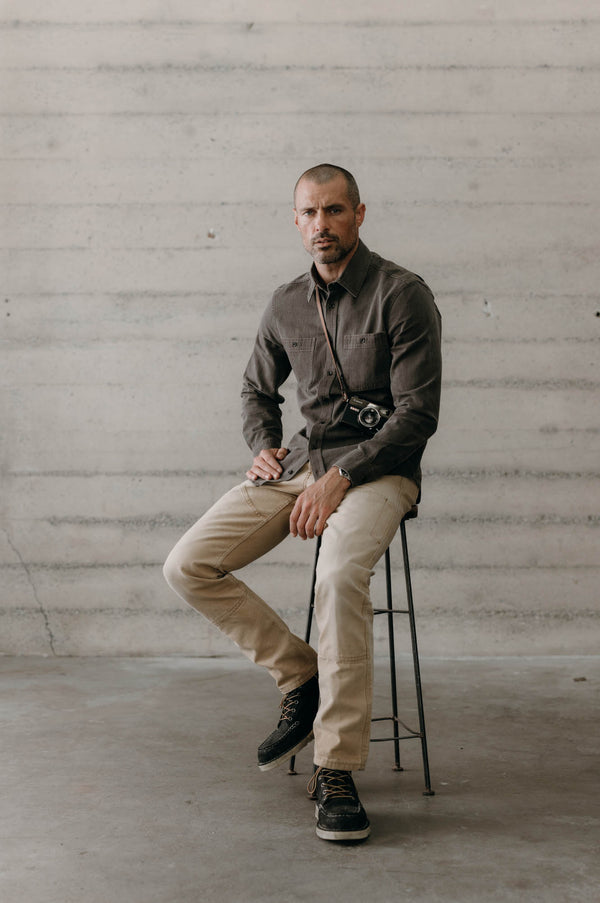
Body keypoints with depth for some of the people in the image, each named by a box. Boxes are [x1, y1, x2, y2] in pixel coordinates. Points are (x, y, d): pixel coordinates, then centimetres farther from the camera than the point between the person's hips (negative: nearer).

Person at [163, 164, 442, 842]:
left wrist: (340, 477, -19)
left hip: (376, 466, -6)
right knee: (187, 566, -11)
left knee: (341, 576, -36)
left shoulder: (402, 294, -5)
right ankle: (301, 679, 2)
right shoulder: (287, 305, 12)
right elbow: (256, 390, 27)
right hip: (299, 462, 6)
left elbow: (417, 413, -10)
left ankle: (337, 773, -24)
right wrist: (264, 445, 5)